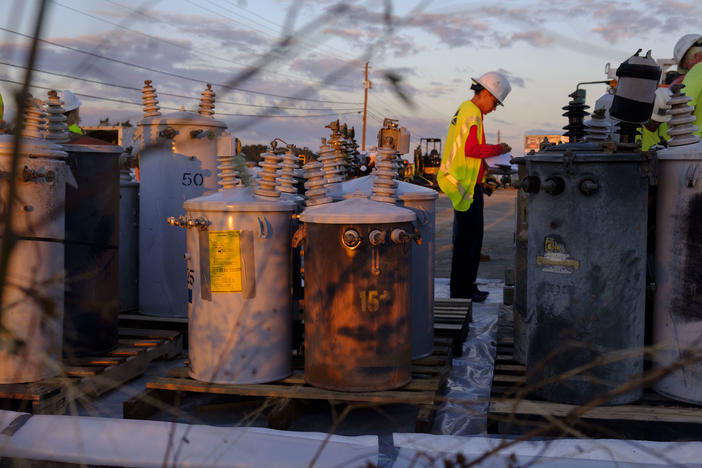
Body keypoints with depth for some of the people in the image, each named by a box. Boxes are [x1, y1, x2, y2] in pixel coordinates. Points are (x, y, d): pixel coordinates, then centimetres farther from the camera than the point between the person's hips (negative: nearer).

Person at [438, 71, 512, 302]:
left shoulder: (463, 110, 18)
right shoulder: (472, 114, -14)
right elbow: (471, 148, -23)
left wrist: (485, 163, 14)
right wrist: (498, 149, -11)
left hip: (465, 184, 11)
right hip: (468, 186, -11)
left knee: (465, 237, 15)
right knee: (469, 237, -5)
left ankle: (465, 285, 23)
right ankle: (462, 290, 2)